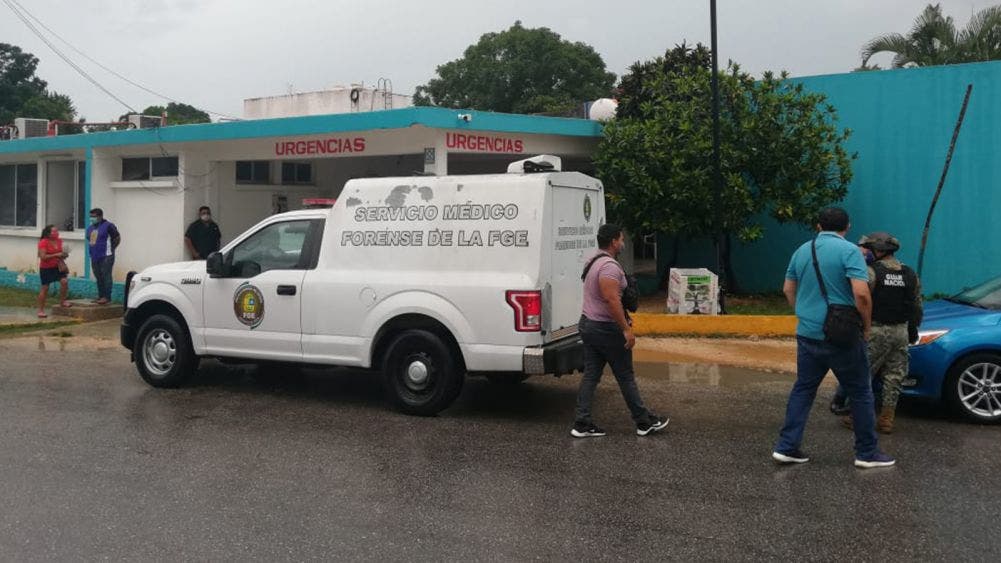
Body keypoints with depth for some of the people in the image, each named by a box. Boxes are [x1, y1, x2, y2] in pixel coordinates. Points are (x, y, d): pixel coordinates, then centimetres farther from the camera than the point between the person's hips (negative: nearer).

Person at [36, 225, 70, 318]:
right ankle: (41, 310, 11)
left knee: (64, 281, -16)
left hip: (57, 266, 5)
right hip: (46, 268, -5)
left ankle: (62, 301, 5)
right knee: (45, 288, 1)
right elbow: (43, 257, -24)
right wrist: (56, 255, -26)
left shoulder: (59, 241, 2)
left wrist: (64, 254, -2)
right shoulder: (43, 242, -17)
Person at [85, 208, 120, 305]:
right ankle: (101, 296, 16)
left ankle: (107, 297, -8)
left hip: (106, 257, -8)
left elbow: (117, 238, -6)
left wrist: (110, 249, -2)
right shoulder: (90, 228, 16)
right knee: (98, 277, 10)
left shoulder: (108, 226, -8)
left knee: (106, 276, -9)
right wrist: (92, 251, 15)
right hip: (95, 257, 8)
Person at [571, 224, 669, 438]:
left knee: (590, 375, 8)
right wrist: (626, 329, -25)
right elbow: (612, 300, -27)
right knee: (626, 377, 2)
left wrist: (623, 318, 25)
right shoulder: (610, 266, -19)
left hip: (587, 324, 9)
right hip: (606, 329, -9)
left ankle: (582, 424, 6)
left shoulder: (593, 262, 14)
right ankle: (644, 422, 14)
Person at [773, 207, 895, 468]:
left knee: (803, 389, 13)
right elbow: (861, 293, -20)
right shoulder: (849, 250, -11)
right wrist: (866, 326, -6)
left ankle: (786, 447, 10)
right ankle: (867, 452, 15)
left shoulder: (802, 250, 8)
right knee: (860, 393, 8)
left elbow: (788, 289, 16)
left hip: (807, 334, 5)